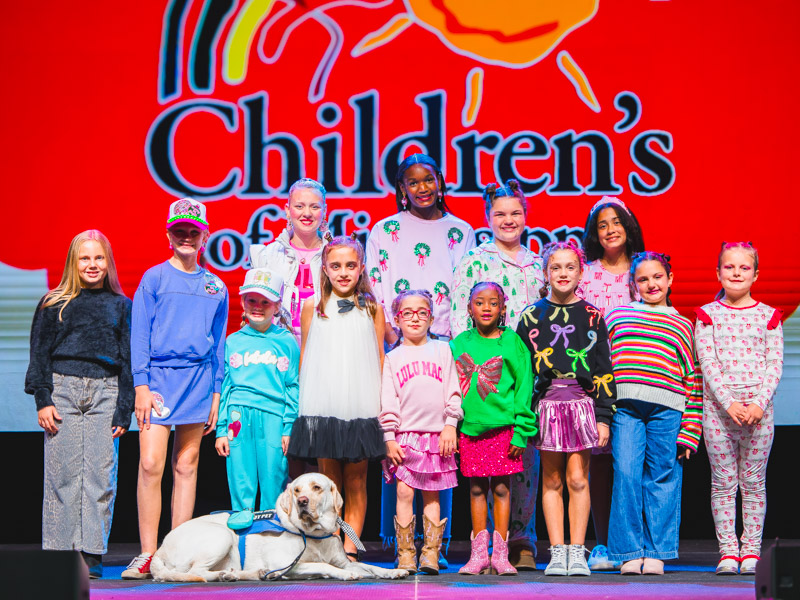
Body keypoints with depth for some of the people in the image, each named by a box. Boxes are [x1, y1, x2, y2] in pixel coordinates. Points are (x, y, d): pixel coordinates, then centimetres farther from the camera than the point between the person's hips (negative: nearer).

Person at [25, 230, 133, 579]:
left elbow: (129, 361, 10)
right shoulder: (54, 304, 10)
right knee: (62, 474, -3)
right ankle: (59, 554, 2)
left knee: (101, 475, -4)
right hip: (63, 391, -1)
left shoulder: (121, 306, 13)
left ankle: (91, 555, 0)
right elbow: (39, 356, 7)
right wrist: (42, 400, -4)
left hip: (105, 393, 1)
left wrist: (124, 410, 2)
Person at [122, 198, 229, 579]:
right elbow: (139, 334, 1)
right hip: (159, 377, -3)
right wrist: (141, 386, -8)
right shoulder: (154, 278, 5)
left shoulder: (216, 287, 13)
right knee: (150, 464, -12)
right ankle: (148, 554, -9)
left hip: (199, 380, 3)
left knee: (187, 466, 4)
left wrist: (216, 393, 10)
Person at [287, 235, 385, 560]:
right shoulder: (312, 307, 9)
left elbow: (380, 359, 9)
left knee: (356, 481, 0)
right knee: (328, 480, 1)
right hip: (322, 407, 0)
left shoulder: (372, 308, 8)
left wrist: (380, 403, 3)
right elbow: (304, 359, 13)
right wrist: (304, 402, 7)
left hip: (361, 408, 0)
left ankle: (350, 548, 4)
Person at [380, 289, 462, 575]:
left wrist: (450, 425, -1)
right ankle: (406, 554, -1)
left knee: (432, 495, 3)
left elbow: (452, 392, 8)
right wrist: (389, 437, -2)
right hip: (405, 436, 0)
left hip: (437, 434, 0)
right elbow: (388, 400, 5)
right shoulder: (393, 358, 8)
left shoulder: (441, 350, 9)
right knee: (404, 492, -6)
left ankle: (431, 553, 5)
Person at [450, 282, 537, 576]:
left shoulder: (512, 342, -2)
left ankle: (500, 553, 8)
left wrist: (520, 432, -8)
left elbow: (524, 387, -3)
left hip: (502, 427, -2)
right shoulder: (459, 343, 7)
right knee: (476, 488, 7)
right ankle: (479, 553, 14)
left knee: (501, 488, 2)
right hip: (469, 428, 3)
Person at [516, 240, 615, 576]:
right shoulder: (532, 317, 7)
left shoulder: (591, 316, 6)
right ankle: (557, 553, 7)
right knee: (551, 481, 4)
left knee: (577, 479, -2)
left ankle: (577, 552, 3)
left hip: (582, 402, -1)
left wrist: (603, 416, -1)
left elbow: (604, 371, 5)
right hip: (546, 404, 1)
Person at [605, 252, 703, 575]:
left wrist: (689, 432, 5)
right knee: (626, 474, -9)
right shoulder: (616, 316, 21)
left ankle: (655, 553, 7)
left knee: (662, 478, 0)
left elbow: (693, 380, 15)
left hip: (667, 409, 0)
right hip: (623, 405, 0)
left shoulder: (682, 325, 20)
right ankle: (629, 553, -2)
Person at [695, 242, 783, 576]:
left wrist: (759, 403, -12)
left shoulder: (768, 316, 7)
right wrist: (729, 403, -15)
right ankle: (728, 550, 6)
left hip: (758, 408, 0)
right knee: (723, 483, 1)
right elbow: (708, 364, -3)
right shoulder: (707, 315, 5)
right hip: (717, 408, 0)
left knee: (753, 482, 3)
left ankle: (751, 549, 9)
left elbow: (774, 365, 2)